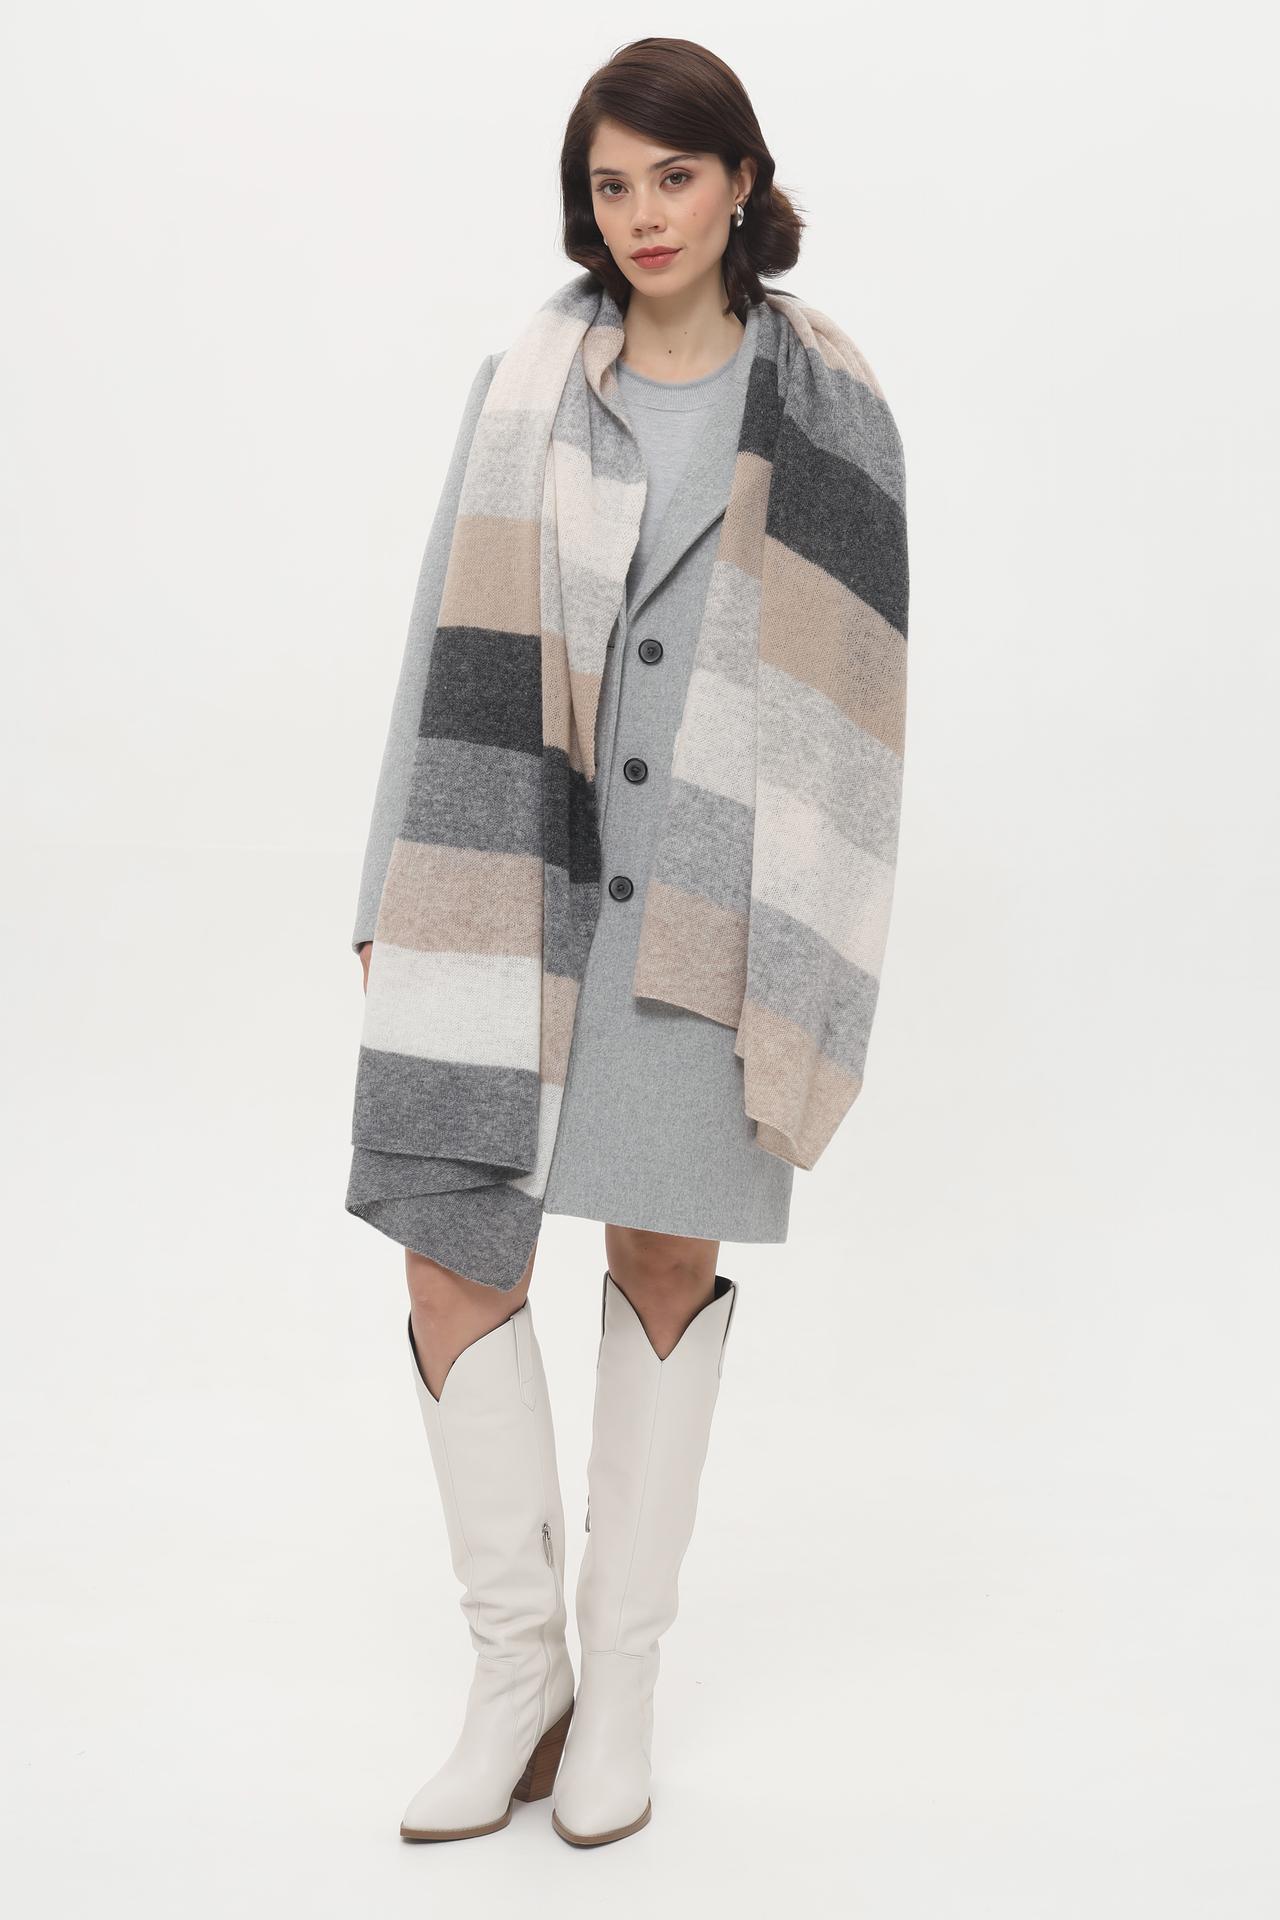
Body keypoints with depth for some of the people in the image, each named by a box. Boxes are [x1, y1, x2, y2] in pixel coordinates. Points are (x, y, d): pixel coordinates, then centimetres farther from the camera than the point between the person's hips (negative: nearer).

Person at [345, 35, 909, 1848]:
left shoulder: (826, 406, 2)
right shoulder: (529, 384, 7)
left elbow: (854, 687, 0)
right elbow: (459, 641, 6)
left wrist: (814, 954, -7)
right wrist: (403, 897, 2)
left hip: (708, 894, -2)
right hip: (518, 873, 2)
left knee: (667, 1253, 5)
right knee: (449, 1253, -5)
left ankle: (623, 1680, 20)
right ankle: (520, 1681, 11)